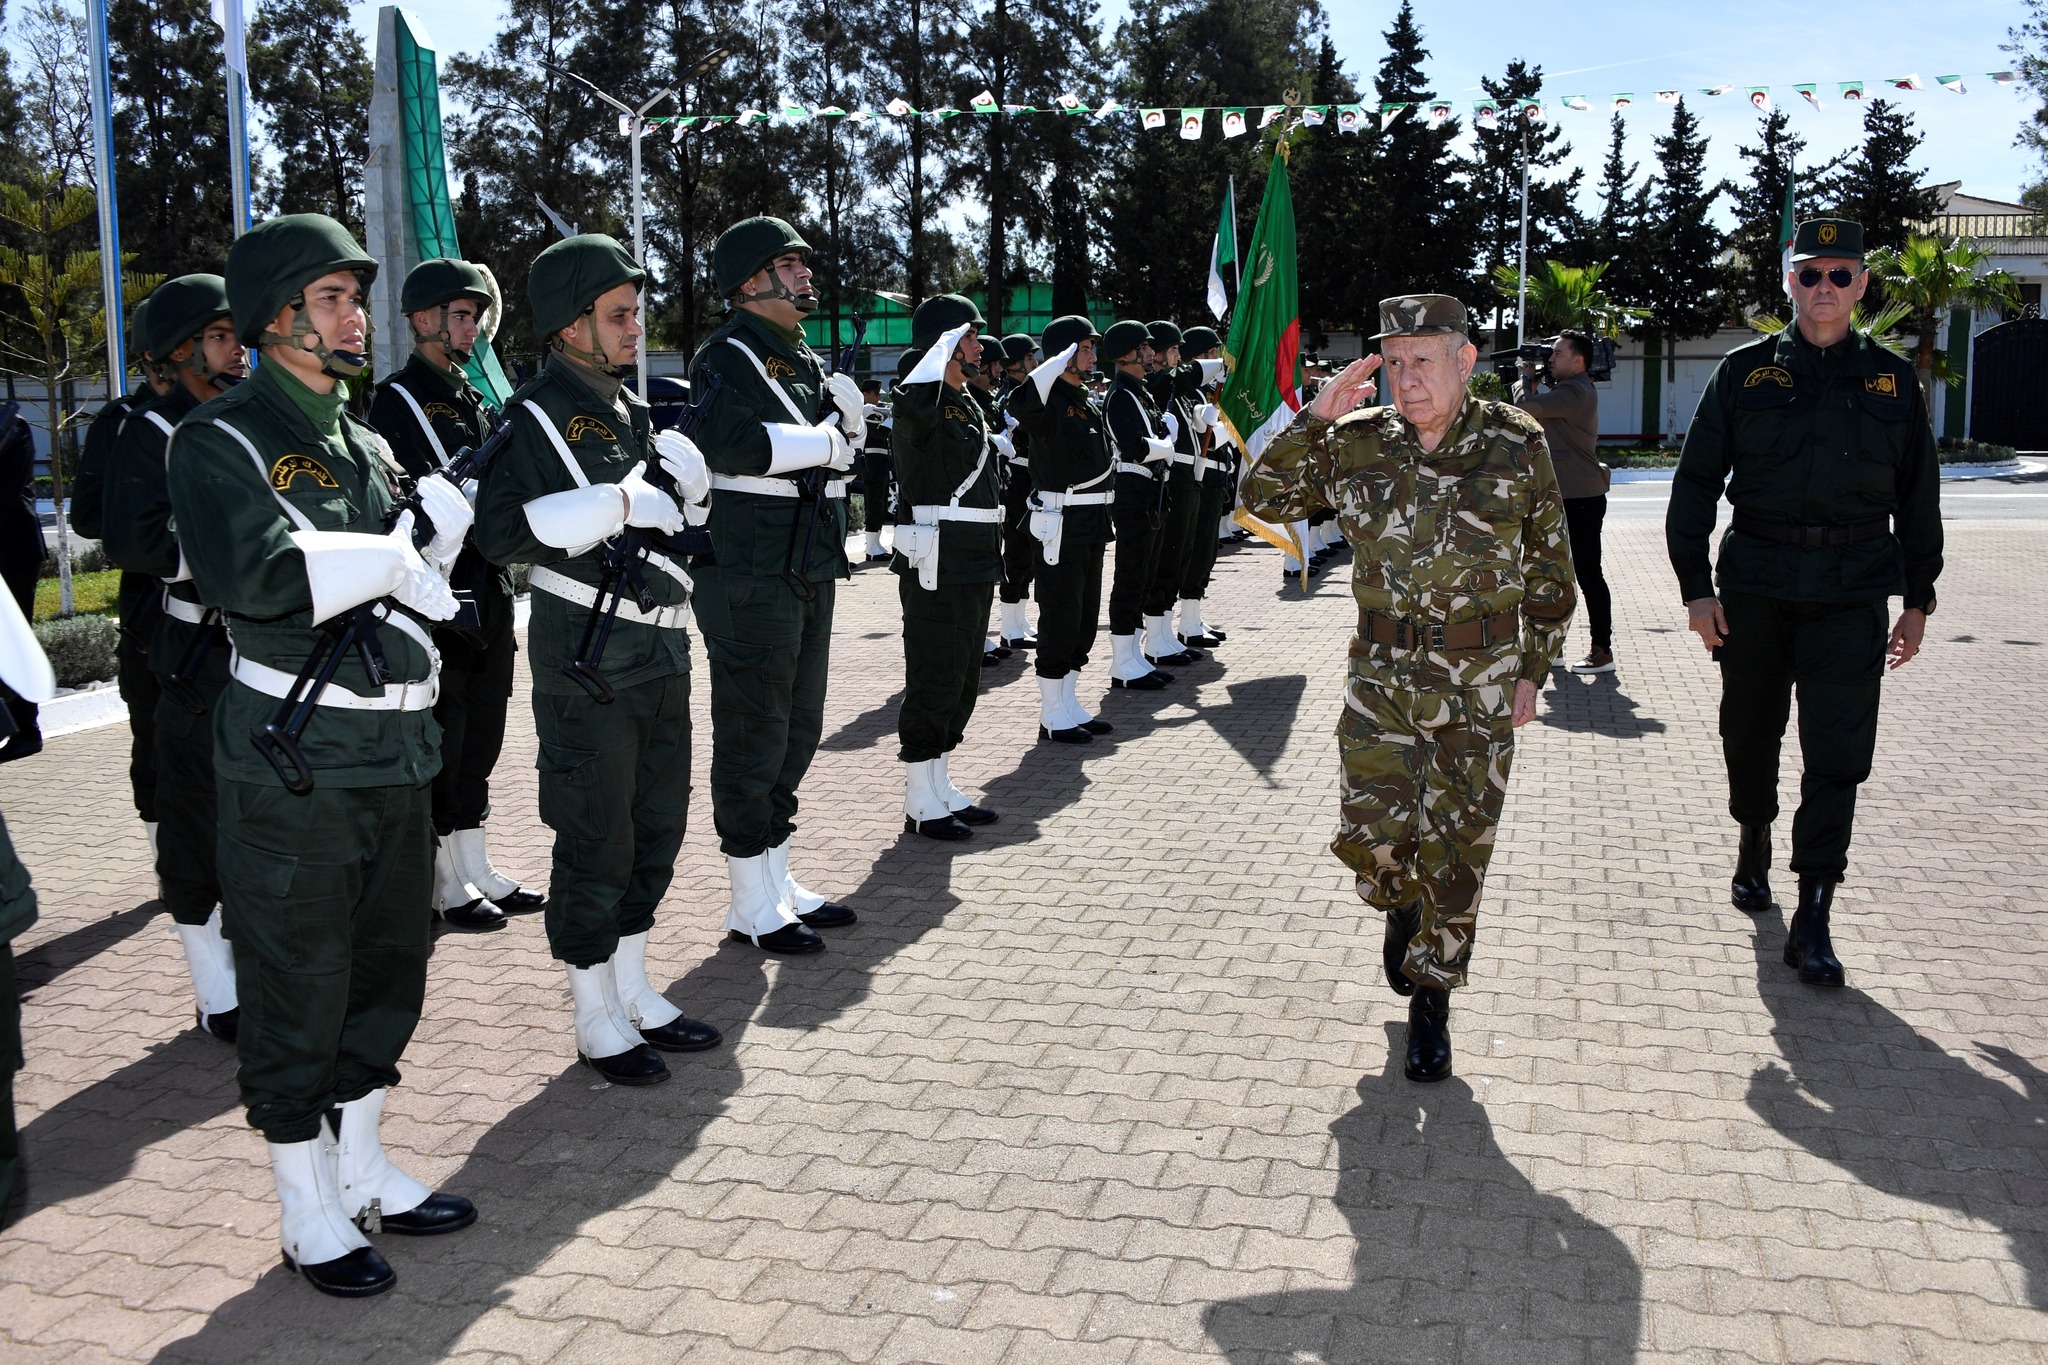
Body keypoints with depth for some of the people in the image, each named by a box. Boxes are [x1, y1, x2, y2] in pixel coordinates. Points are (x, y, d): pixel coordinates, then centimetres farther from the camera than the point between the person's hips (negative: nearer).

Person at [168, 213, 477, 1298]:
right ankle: (308, 1213, 20)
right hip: (294, 758, -8)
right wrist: (389, 558, -15)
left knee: (385, 969, 17)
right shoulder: (221, 438, -9)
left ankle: (361, 1167, 34)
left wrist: (458, 487, -4)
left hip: (393, 748, 8)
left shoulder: (363, 442, 15)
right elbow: (251, 573, -26)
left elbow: (410, 572, 11)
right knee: (297, 985, 4)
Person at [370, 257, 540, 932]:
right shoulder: (398, 399, -8)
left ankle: (477, 870, 24)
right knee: (441, 736, 1)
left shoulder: (474, 399, 17)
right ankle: (445, 884, 11)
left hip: (488, 589, 8)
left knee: (481, 734, 13)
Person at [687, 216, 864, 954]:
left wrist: (847, 409, -4)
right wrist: (821, 442, -16)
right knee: (754, 734, -1)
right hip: (751, 576, -9)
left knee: (797, 730, 15)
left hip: (808, 571, 9)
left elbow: (846, 446, 17)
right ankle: (752, 906, 10)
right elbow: (726, 443, -29)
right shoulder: (726, 359, -10)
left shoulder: (805, 360, 17)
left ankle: (778, 882, 28)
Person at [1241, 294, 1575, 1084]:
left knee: (1456, 854, 4)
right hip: (1381, 678, 1)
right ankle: (1403, 906, 34)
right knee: (1371, 838, -3)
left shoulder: (1516, 445, -3)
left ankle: (1431, 1000, 23)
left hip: (1480, 685, -1)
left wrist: (1532, 670, 2)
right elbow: (1264, 499, 3)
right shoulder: (1355, 445, 0)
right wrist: (1316, 417, -8)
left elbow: (1550, 568, 4)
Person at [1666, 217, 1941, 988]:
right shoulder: (1745, 373, 4)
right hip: (1755, 590, 0)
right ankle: (1753, 848, 38)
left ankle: (1813, 919, -3)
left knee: (1838, 755, -7)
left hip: (1852, 597, 0)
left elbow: (1917, 498, 13)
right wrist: (1696, 587, -3)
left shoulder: (1893, 380, 8)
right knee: (1750, 736, 12)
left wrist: (1918, 601, 11)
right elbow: (1695, 483, 4)